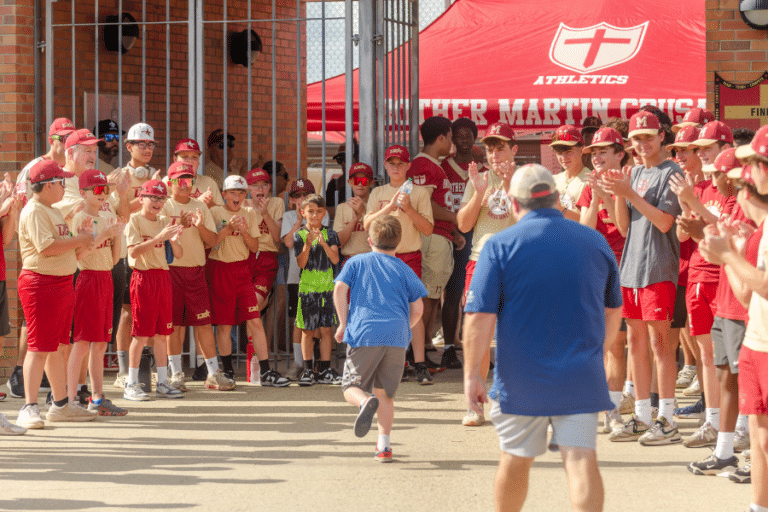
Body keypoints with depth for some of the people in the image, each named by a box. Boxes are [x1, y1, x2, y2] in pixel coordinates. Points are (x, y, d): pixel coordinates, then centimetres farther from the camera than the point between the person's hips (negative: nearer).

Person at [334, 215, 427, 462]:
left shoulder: (356, 262, 14)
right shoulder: (404, 270, 16)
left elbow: (339, 289, 1)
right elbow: (417, 308, 9)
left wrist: (343, 323, 8)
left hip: (363, 333, -2)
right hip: (397, 336, 2)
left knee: (351, 387, 5)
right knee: (385, 393, 13)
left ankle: (366, 402, -30)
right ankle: (384, 444, 4)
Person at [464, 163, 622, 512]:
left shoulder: (500, 246, -7)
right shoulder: (595, 242, 5)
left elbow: (480, 317, -13)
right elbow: (613, 311, 17)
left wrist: (471, 373, -5)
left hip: (521, 380, -2)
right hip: (582, 378, 2)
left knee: (516, 458, 15)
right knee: (581, 459, -2)